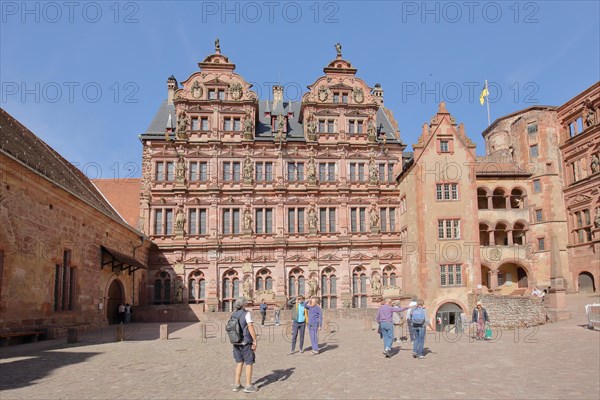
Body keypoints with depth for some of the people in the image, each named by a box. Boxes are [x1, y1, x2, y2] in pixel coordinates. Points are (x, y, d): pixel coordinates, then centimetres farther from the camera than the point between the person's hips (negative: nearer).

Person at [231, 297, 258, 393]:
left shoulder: (233, 315, 5)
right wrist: (255, 341, -17)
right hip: (246, 342, -6)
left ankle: (237, 385, 17)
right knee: (249, 363, 4)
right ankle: (248, 386, 6)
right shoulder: (246, 314, -14)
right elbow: (250, 327, -21)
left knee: (239, 363, 15)